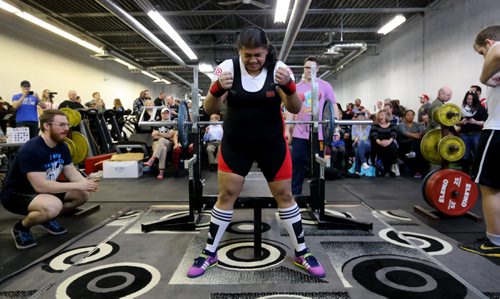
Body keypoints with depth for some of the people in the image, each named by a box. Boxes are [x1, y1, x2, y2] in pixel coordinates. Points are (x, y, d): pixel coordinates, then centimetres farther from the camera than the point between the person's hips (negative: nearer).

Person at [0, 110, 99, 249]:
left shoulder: (62, 146, -2)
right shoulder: (31, 150, -29)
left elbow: (71, 172, 2)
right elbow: (40, 186, -34)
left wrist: (86, 182, -21)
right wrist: (78, 185, -32)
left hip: (44, 189, 8)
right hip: (15, 194, -8)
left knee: (83, 193, -5)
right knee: (53, 206, -37)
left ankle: (47, 218, 13)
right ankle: (21, 227, -5)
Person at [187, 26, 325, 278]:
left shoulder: (278, 69, -11)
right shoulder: (228, 67, -11)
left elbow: (295, 109, -14)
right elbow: (210, 109, -13)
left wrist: (288, 86, -33)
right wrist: (217, 88, -33)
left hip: (272, 143, 1)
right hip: (235, 144, 0)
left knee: (285, 196, 6)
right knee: (226, 195, 2)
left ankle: (302, 254, 23)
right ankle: (209, 254, 19)